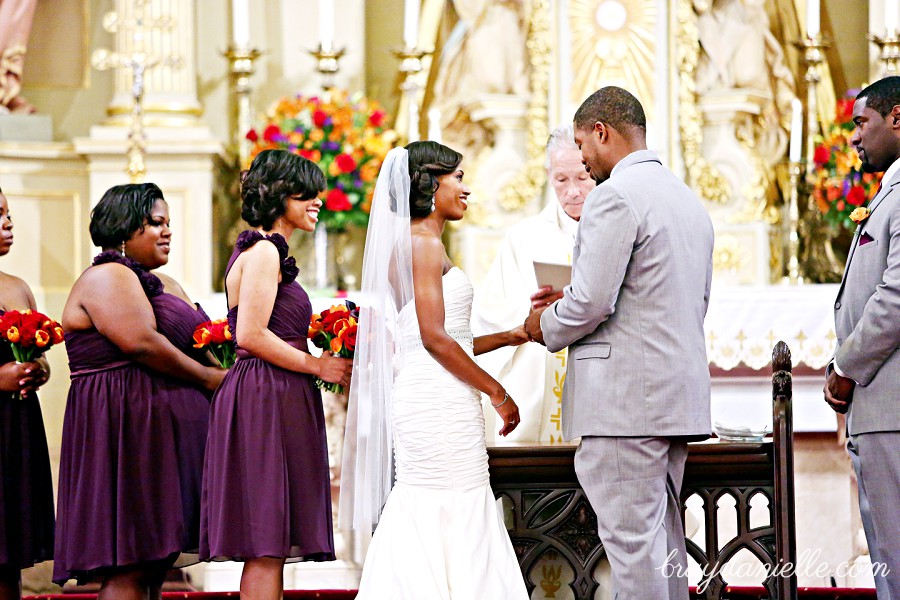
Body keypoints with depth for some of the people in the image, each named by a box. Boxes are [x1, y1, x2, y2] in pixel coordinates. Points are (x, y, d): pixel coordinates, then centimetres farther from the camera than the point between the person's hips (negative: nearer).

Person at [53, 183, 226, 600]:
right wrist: (210, 378, -11)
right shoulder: (106, 277, -8)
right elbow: (141, 343, -19)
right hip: (125, 427, -10)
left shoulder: (163, 286, 22)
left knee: (156, 564, 5)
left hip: (160, 432, 10)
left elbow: (194, 342, 23)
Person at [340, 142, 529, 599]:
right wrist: (498, 393, -11)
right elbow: (434, 338, -17)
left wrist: (510, 337, 19)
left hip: (420, 398, 10)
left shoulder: (409, 244, 19)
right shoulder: (423, 243, -10)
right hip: (441, 402, -10)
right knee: (457, 527, -8)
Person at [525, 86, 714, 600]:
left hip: (626, 394, -9)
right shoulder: (689, 201, 18)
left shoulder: (616, 195, -11)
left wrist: (545, 326, 3)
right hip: (680, 394, 9)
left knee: (631, 537, -8)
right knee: (662, 535, 12)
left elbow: (591, 301, -18)